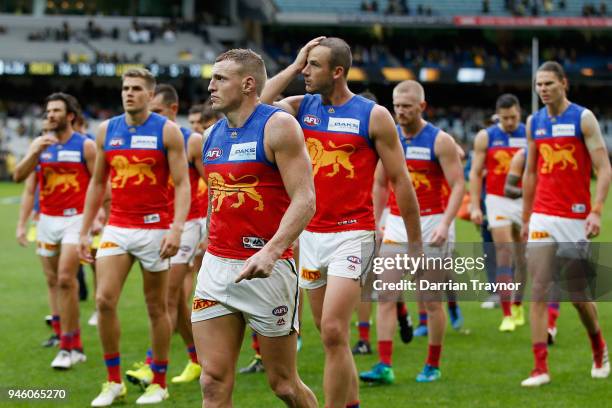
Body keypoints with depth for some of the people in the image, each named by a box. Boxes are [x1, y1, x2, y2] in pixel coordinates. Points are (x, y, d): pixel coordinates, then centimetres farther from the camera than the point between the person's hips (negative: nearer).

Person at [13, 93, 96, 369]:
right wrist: (35, 153, -14)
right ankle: (73, 345, 20)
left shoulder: (85, 146, -4)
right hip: (47, 220, 5)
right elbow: (19, 176, 0)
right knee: (53, 281, 8)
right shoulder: (40, 144, 9)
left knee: (66, 279, -15)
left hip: (75, 219, -5)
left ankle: (68, 347, -11)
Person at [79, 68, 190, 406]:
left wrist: (176, 229, -21)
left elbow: (182, 184, -8)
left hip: (154, 229, -3)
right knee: (104, 300, -8)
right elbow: (97, 183, 15)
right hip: (116, 229, 3)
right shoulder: (106, 130, 8)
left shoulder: (167, 131, -5)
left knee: (157, 308, 5)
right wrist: (85, 231, 11)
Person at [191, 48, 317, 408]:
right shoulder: (214, 134, 13)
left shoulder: (279, 126, -8)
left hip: (266, 269, -6)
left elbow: (304, 200, -16)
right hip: (216, 267, 6)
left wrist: (271, 251, -29)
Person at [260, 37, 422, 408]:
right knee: (331, 334, 11)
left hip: (352, 235, -5)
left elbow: (401, 181, -2)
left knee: (333, 332, -15)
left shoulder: (374, 116, -4)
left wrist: (416, 244, -1)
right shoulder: (302, 107, 8)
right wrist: (294, 66, -3)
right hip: (311, 235, 5)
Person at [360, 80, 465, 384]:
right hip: (396, 224, 4)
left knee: (431, 299, 3)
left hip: (431, 224, -4)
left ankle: (433, 366, 15)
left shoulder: (440, 141, -8)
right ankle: (384, 366, -5)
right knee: (385, 295, -5)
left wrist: (445, 224, -23)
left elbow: (458, 185, -11)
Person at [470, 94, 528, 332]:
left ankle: (518, 304, 30)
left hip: (525, 200, 2)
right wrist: (475, 206, -4)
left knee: (523, 257, 9)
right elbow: (475, 173, 3)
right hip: (497, 201, -2)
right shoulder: (485, 137, 0)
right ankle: (506, 315, -11)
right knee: (504, 256, -11)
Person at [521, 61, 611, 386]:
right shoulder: (534, 123, 10)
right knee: (538, 291, -8)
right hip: (542, 218, 4)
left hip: (575, 217, -4)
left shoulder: (583, 119, -5)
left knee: (577, 294, 6)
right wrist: (526, 218, 16)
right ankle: (540, 368, -9)